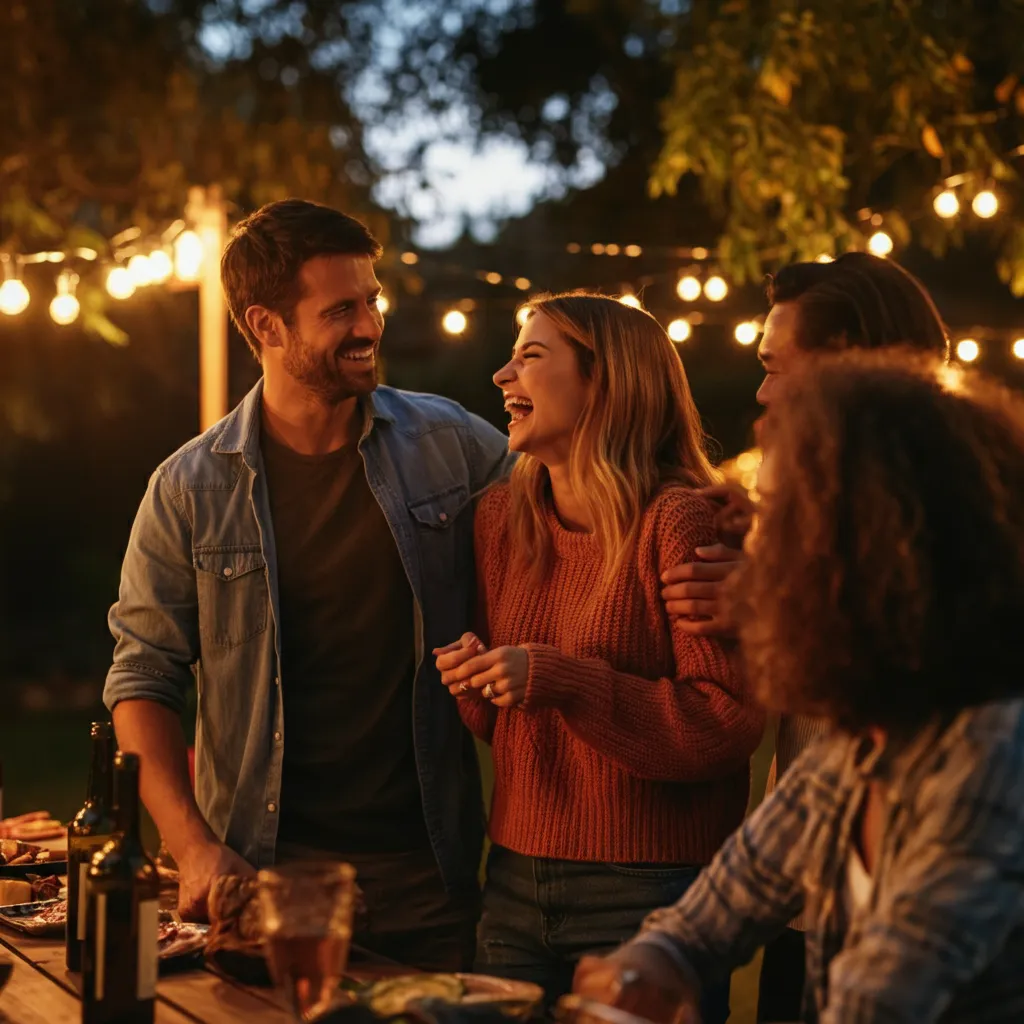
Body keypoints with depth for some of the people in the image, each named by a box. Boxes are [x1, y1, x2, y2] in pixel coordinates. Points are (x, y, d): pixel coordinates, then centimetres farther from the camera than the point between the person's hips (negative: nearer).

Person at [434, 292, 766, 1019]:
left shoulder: (676, 522, -12)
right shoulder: (503, 515, 8)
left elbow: (730, 722, -18)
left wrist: (561, 681, -22)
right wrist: (475, 682, -4)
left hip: (646, 895, -6)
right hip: (515, 883, 6)